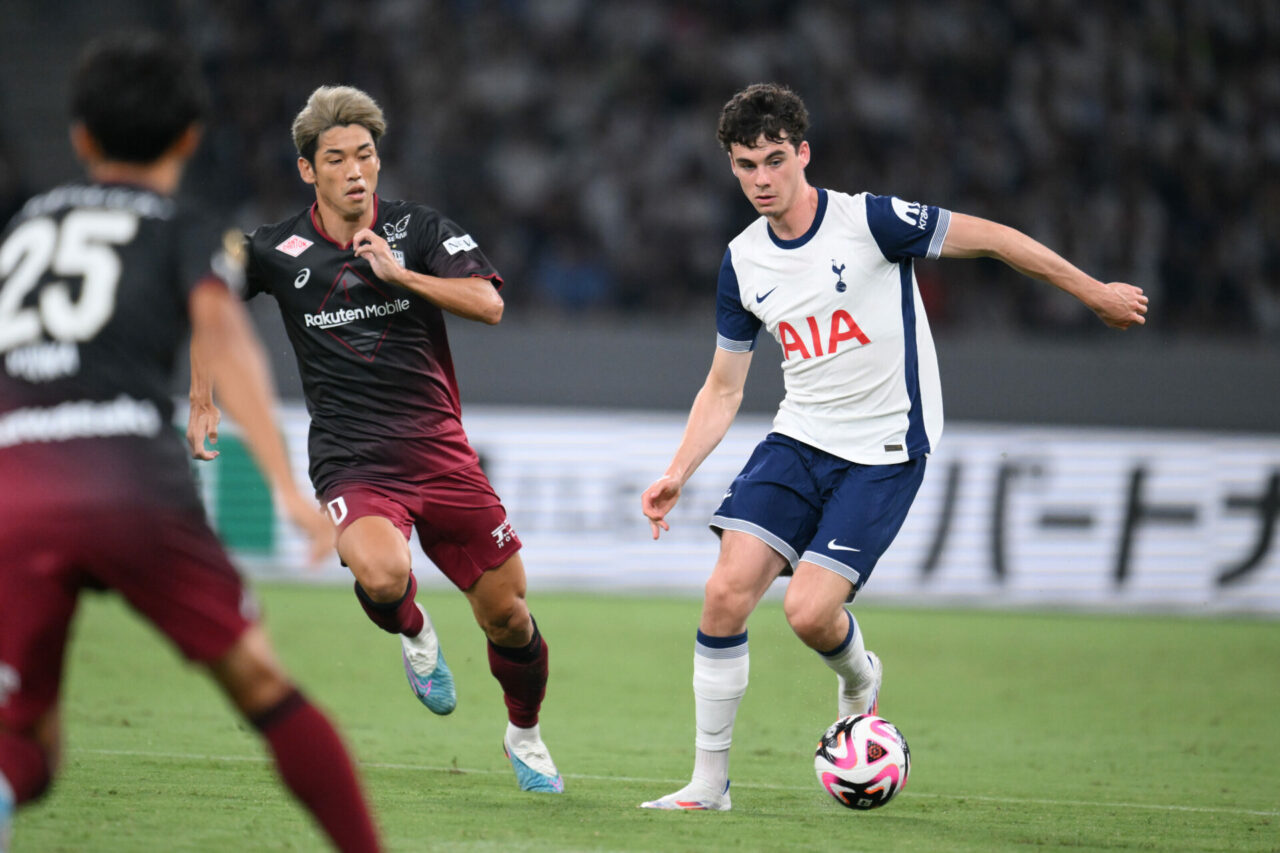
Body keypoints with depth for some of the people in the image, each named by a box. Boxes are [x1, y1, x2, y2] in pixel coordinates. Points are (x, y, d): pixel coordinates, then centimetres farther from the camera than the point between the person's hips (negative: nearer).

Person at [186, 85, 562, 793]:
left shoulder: (419, 230, 0)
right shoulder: (277, 251, 0)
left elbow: (489, 304, -12)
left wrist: (400, 274, -20)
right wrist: (201, 402, 9)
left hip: (439, 450, 2)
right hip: (350, 461, -1)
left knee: (506, 615, 3)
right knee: (381, 574, -32)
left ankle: (524, 734, 33)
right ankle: (413, 634, 6)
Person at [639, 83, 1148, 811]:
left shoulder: (868, 221, -14)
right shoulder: (744, 263, 4)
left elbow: (987, 237, -6)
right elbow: (724, 388, 13)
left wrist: (1095, 293, -1)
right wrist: (677, 474, 2)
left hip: (884, 455, -5)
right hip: (798, 442, 5)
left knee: (809, 611, -18)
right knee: (727, 591, -12)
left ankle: (859, 678, 20)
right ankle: (710, 782, 0)